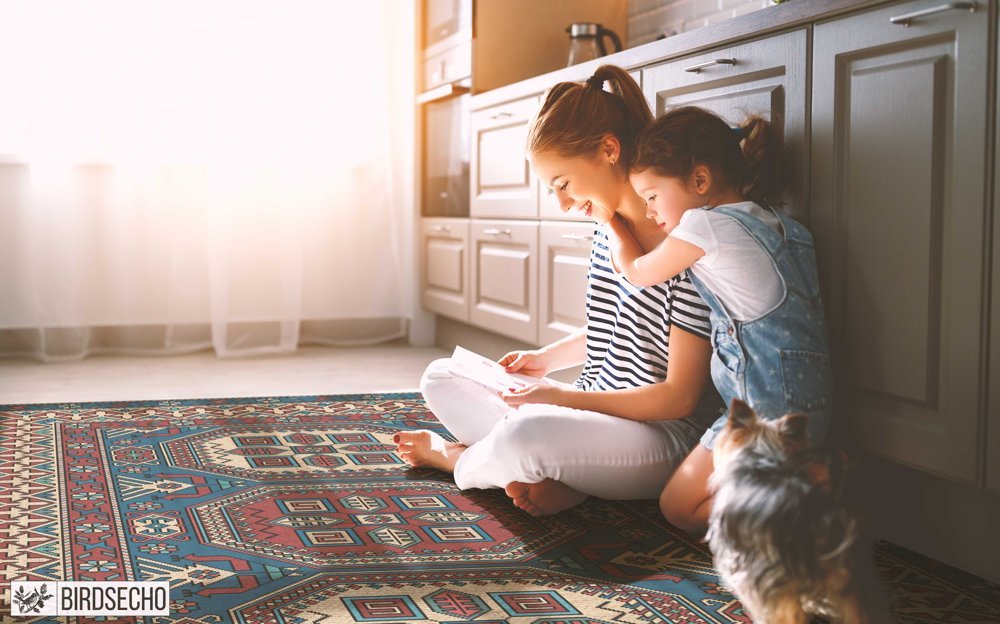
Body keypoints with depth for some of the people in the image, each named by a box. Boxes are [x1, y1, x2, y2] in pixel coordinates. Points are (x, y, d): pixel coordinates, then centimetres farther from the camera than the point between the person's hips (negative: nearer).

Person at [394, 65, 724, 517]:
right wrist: (545, 359, 8)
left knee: (525, 434, -37)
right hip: (593, 411, 9)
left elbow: (679, 397, -20)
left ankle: (456, 456, 0)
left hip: (662, 434, -9)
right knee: (439, 378, 9)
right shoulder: (607, 228, 6)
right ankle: (546, 474, -15)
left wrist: (559, 397, -17)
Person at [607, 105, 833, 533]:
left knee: (680, 508, 5)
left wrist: (609, 216, 17)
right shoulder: (772, 222, 10)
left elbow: (638, 271, 3)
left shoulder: (706, 225, -15)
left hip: (769, 410, -9)